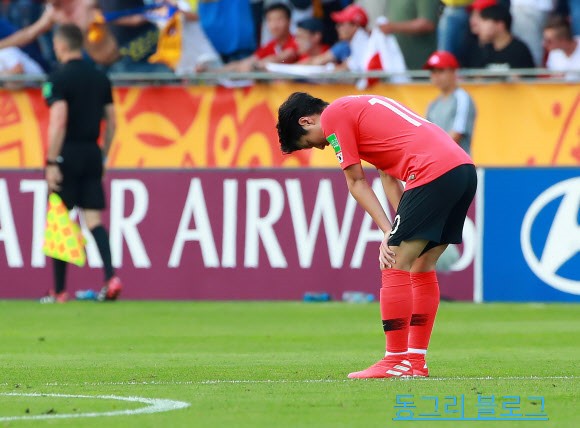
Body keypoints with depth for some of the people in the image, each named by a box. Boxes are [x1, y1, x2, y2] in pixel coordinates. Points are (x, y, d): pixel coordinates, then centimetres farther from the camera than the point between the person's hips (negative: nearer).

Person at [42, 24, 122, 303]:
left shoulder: (59, 78, -10)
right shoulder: (100, 78, 10)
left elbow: (58, 122, -17)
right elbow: (111, 121, 12)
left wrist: (51, 163, -16)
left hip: (67, 154, -5)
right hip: (92, 154, 5)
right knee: (94, 219, 5)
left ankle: (59, 291, 7)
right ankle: (111, 277, -14)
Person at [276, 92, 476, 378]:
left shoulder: (333, 115, 4)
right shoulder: (362, 108, 30)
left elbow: (356, 183, 2)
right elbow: (388, 177, 24)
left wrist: (389, 232, 2)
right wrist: (398, 231, 14)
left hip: (433, 172, -9)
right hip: (464, 169, 9)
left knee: (395, 267, -4)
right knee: (422, 267, 16)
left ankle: (397, 362, -4)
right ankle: (416, 361, 18)